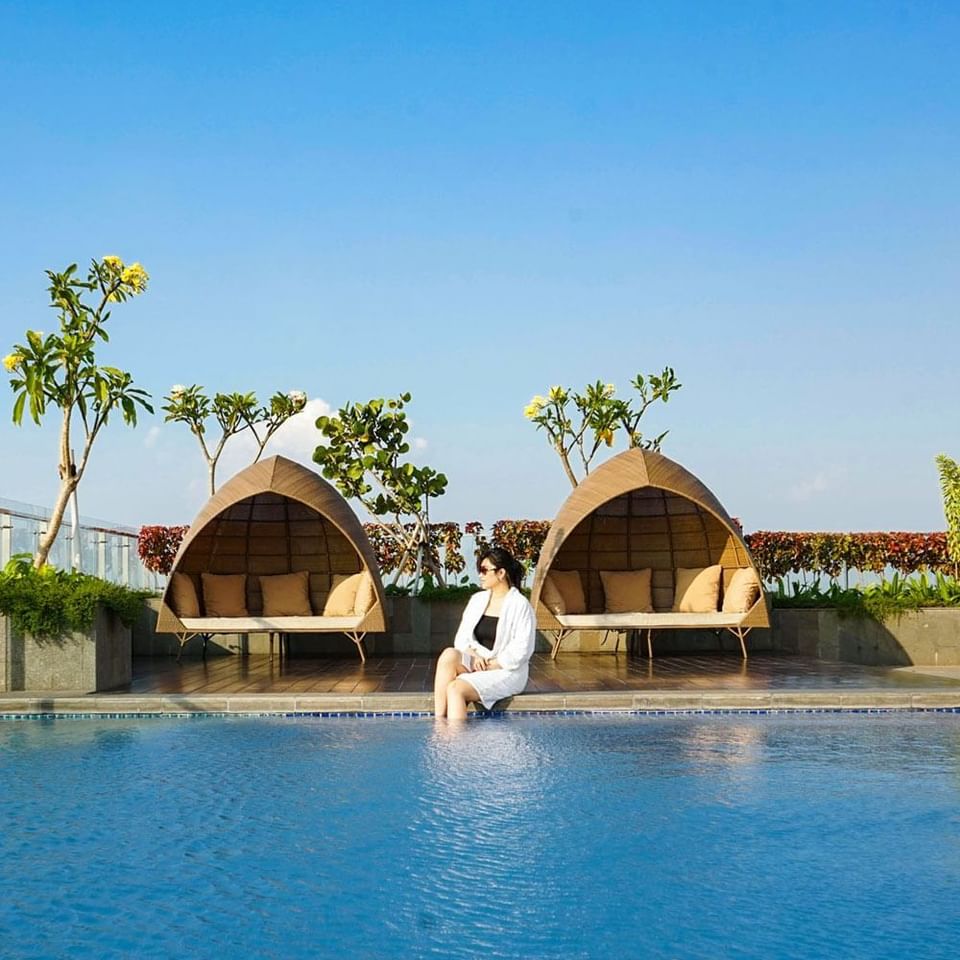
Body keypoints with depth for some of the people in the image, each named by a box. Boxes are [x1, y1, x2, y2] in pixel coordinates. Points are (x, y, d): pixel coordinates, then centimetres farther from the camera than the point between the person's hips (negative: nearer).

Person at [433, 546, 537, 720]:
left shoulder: (520, 605, -7)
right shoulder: (477, 600, 13)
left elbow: (520, 651, -12)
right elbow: (462, 637, 11)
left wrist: (489, 666, -15)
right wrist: (473, 655, -10)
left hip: (504, 671, -5)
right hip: (475, 663, 6)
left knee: (456, 689, -30)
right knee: (449, 655, -28)